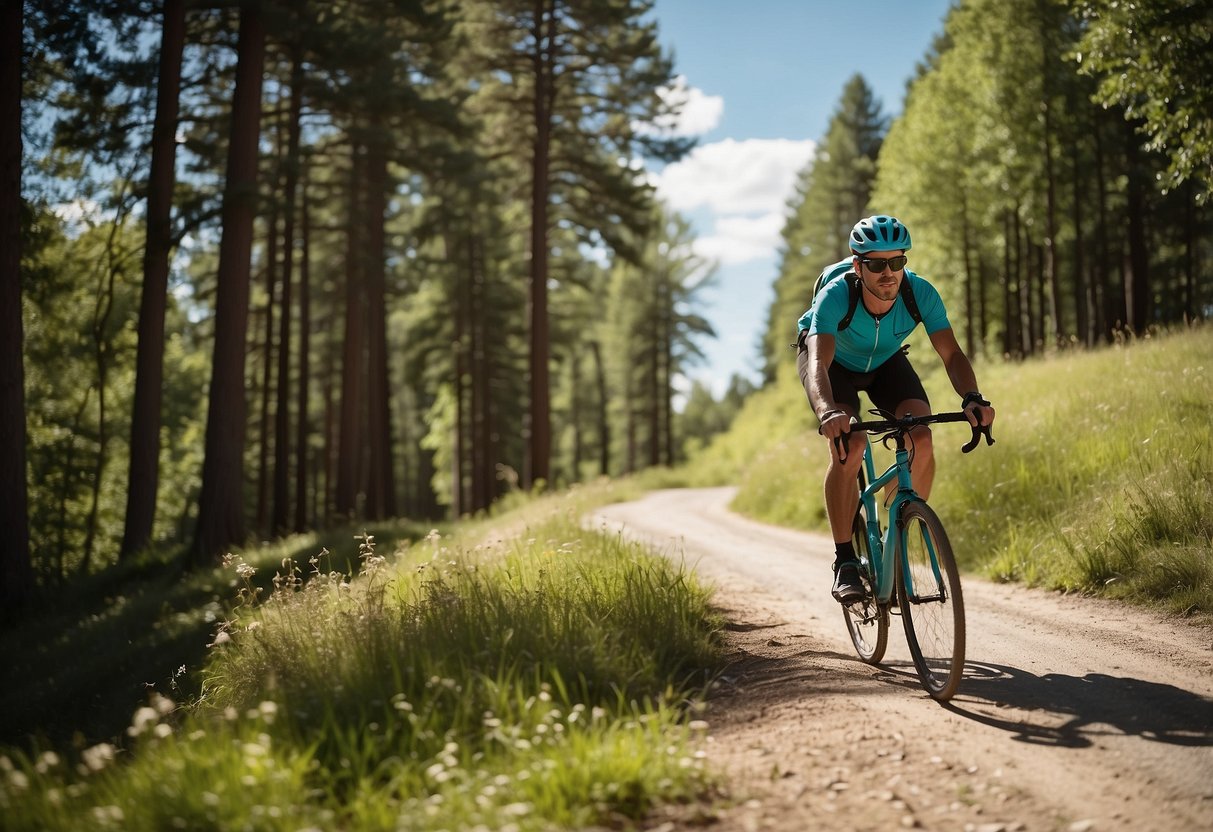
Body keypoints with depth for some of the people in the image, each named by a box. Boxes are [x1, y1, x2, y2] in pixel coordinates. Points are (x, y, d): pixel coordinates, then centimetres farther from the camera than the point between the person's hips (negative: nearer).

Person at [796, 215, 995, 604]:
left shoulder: (921, 294, -29)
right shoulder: (835, 296, -37)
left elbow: (951, 354, -32)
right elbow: (818, 363, -49)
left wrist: (972, 398, -53)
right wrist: (827, 411, -69)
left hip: (886, 362, 3)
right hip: (834, 362, -3)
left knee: (921, 440, -21)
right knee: (848, 446, -28)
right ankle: (844, 561, -17)